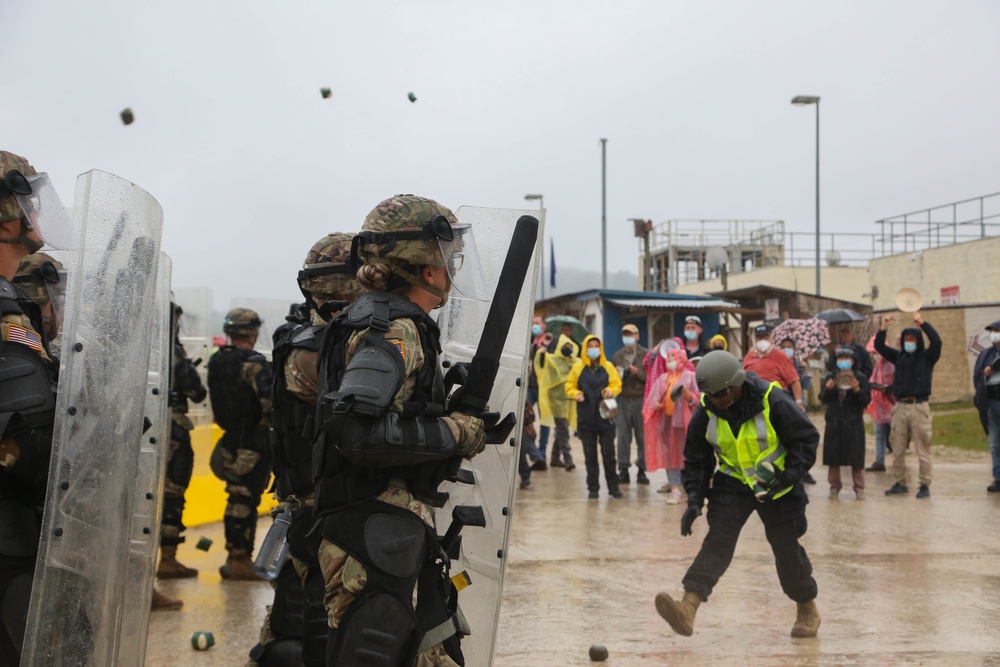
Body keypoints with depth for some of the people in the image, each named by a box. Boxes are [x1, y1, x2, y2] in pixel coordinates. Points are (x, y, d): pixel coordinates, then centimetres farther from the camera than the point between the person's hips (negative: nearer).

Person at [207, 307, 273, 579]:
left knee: (236, 498, 17)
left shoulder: (216, 361, 9)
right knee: (246, 500, -2)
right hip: (254, 441, -8)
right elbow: (269, 399, -25)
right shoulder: (253, 363, -16)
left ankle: (233, 558, 25)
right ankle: (241, 561, 3)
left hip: (230, 438, 8)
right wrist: (269, 422, -8)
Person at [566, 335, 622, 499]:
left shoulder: (608, 366, 4)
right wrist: (577, 394, -11)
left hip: (605, 416, 0)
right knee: (590, 454, 6)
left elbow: (617, 384, 4)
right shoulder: (578, 367, 4)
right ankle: (593, 488, 13)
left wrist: (610, 391, -16)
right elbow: (570, 386, 8)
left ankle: (613, 486, 9)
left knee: (608, 453, 1)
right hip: (586, 417, 1)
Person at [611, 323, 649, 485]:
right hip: (623, 400, 2)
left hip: (641, 400, -2)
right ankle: (623, 470, 6)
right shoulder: (617, 356, 12)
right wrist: (617, 375, -8)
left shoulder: (646, 355, 3)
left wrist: (638, 373, -16)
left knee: (642, 437, 2)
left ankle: (642, 470, 9)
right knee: (623, 437, 1)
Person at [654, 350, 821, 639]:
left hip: (776, 485, -2)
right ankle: (688, 608, -27)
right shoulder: (705, 412, -11)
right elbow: (696, 459, 0)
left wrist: (789, 476, -23)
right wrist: (695, 499, -10)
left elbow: (807, 439, -12)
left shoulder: (773, 402, -23)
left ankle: (808, 610, 29)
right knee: (717, 541, -14)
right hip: (732, 483, 2)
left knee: (787, 548, 4)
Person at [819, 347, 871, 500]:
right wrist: (827, 389, -16)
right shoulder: (830, 377, 9)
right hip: (834, 423, 2)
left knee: (856, 458, 1)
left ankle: (859, 488, 11)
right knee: (833, 457, 4)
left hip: (854, 424, -2)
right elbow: (822, 398, 4)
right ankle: (834, 487, 15)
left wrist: (857, 390, -20)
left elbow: (866, 400, -4)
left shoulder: (861, 378, 1)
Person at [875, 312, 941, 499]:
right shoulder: (899, 356, 13)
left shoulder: (927, 357, 3)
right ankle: (899, 483, 16)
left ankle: (925, 485, 3)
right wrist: (883, 328, -7)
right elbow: (879, 346, 8)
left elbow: (937, 341, -14)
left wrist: (923, 323, -20)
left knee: (922, 448, -3)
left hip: (919, 407, -4)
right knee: (897, 448, 7)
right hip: (900, 406, 4)